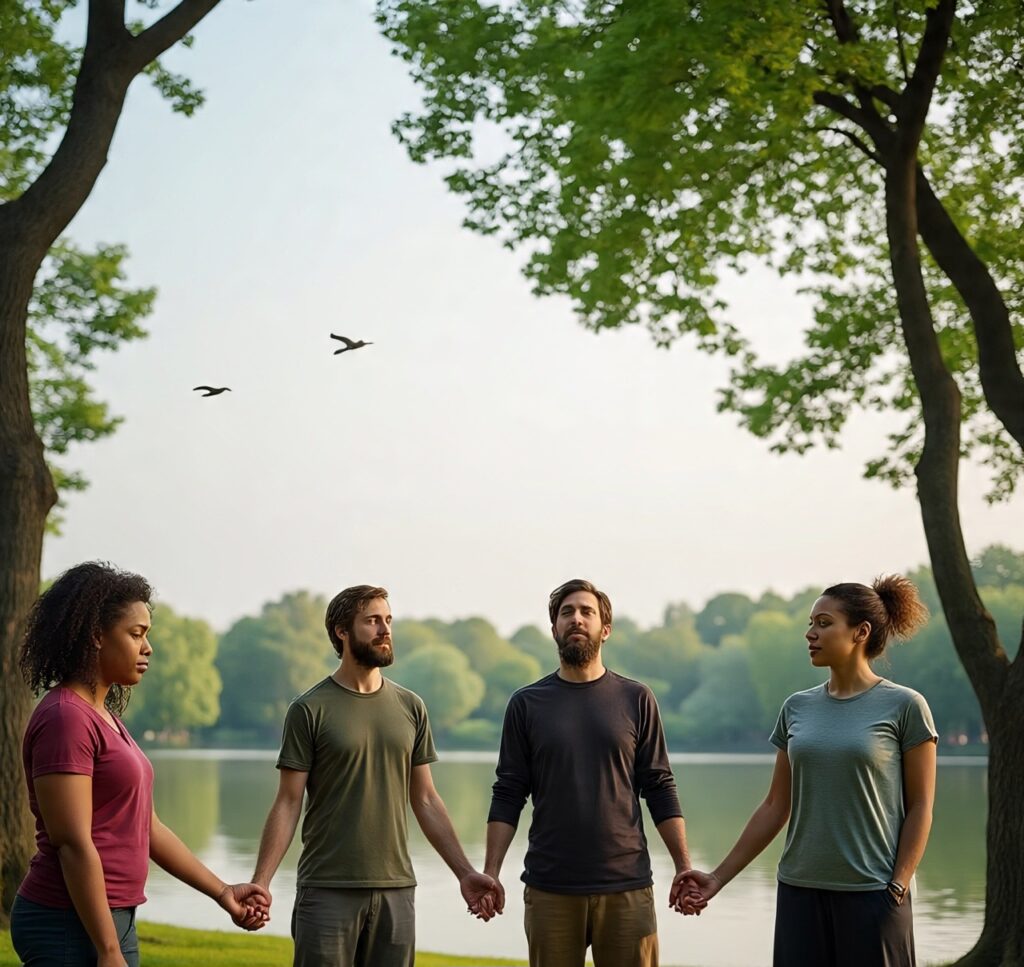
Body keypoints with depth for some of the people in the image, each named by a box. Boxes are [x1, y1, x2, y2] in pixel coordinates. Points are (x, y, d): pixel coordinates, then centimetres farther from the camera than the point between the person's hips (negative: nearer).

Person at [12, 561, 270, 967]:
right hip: (70, 928, -10)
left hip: (114, 920, 10)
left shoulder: (104, 718, 14)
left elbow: (147, 827, 17)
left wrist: (222, 892, 16)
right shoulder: (65, 718, -15)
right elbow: (73, 845, -20)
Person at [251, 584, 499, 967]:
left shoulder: (410, 707, 9)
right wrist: (260, 884, -13)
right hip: (327, 891, -4)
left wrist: (465, 872, 7)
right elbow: (288, 804, -4)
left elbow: (425, 800, 12)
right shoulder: (309, 710, -3)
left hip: (395, 889, 4)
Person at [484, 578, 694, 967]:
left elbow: (660, 789, 6)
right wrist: (490, 873, -4)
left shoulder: (636, 700, 6)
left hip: (627, 887, 0)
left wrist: (685, 868, 0)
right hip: (550, 890, 0)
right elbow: (508, 795, 4)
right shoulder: (527, 703, 6)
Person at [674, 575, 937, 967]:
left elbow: (920, 806, -3)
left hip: (871, 894, -4)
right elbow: (775, 807, 11)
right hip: (799, 891, 4)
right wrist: (718, 877, 7)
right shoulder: (797, 708, 8)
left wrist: (898, 888, -11)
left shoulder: (904, 707, -4)